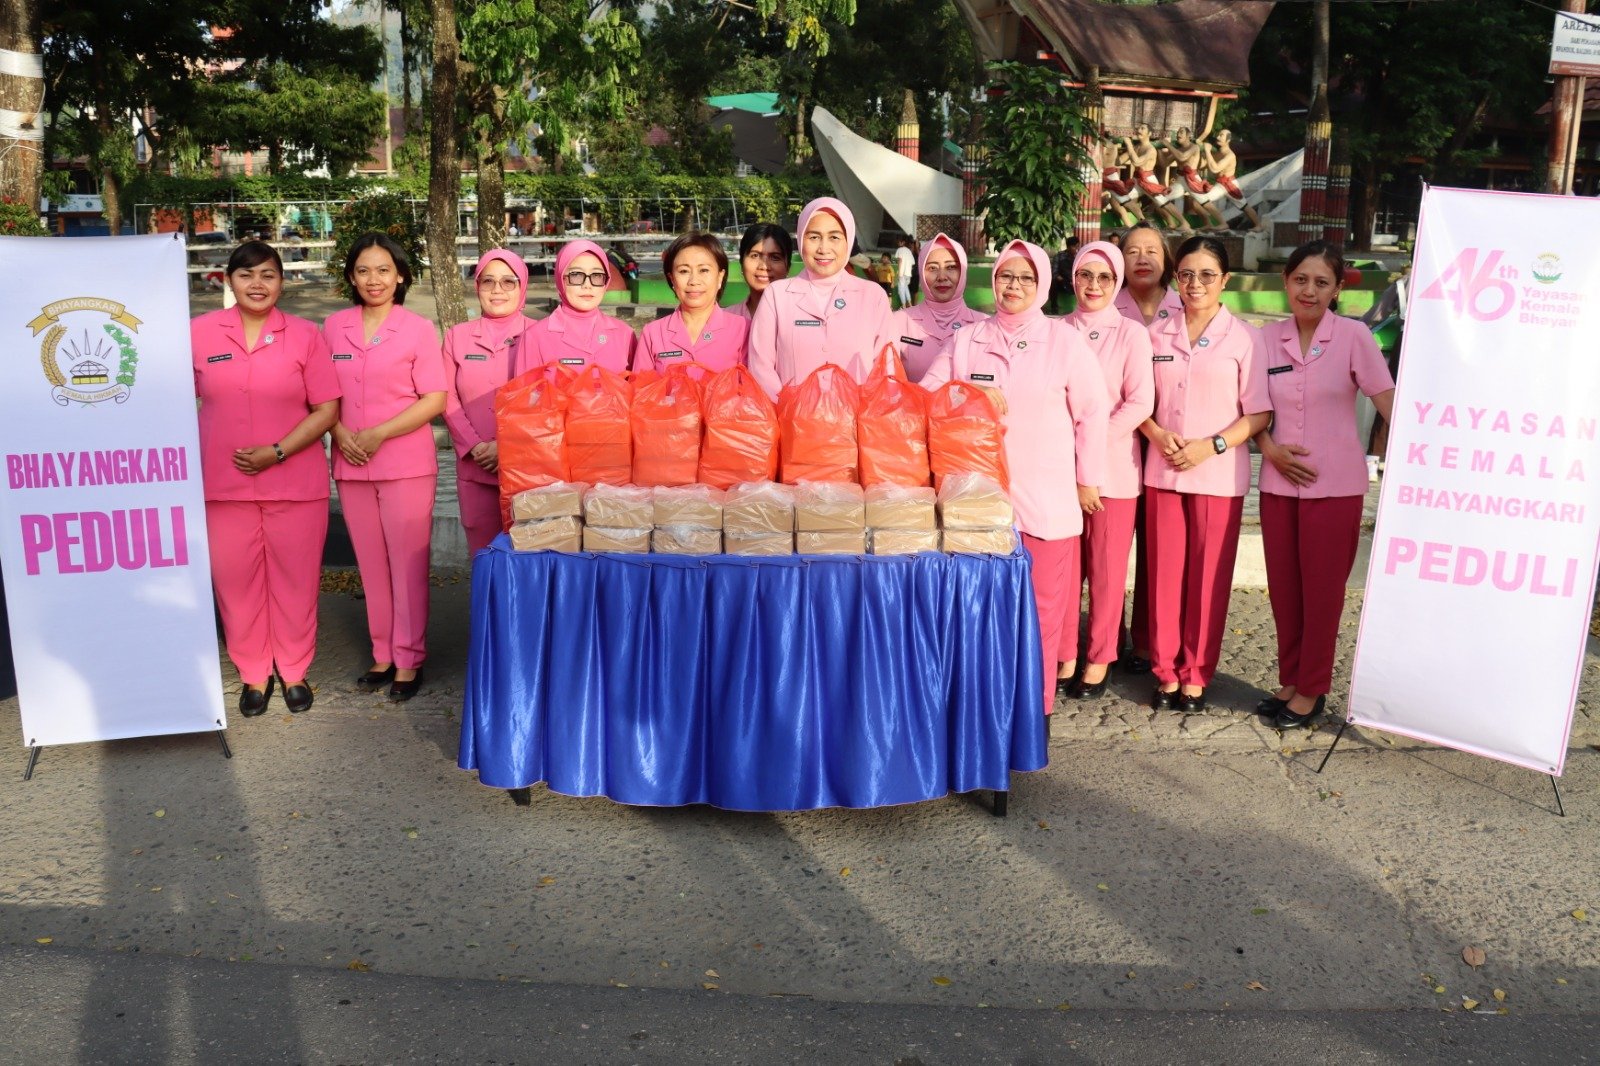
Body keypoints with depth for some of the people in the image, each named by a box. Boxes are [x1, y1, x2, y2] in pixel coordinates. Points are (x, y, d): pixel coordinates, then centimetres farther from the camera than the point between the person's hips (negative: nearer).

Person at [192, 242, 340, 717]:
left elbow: (327, 409, -3)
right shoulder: (199, 332, 2)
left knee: (295, 580, 7)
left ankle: (294, 672, 25)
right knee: (235, 581, 8)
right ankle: (254, 674, 25)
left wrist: (276, 453, -12)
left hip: (295, 481, -1)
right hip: (223, 483, 1)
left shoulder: (304, 335, 0)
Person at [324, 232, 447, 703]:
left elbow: (434, 400, -7)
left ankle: (408, 659, 11)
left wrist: (378, 434, -15)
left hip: (406, 464, -3)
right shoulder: (333, 327, 8)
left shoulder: (419, 328, -3)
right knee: (370, 564, 10)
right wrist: (340, 432, -8)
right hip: (351, 467, 4)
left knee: (407, 563, 0)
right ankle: (382, 653, 21)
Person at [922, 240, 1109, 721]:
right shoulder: (968, 339, 10)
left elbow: (1091, 413, 3)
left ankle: (1035, 704, 12)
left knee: (1042, 605, 1)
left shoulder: (1063, 339, 2)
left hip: (1047, 497, -2)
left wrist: (1088, 479, 4)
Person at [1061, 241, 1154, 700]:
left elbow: (1140, 403, -8)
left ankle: (1099, 659, 19)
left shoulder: (1131, 334, -2)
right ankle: (1063, 655, 19)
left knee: (1106, 570, 5)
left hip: (1112, 467, -2)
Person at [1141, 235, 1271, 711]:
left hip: (1218, 474, -2)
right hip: (1163, 472, 3)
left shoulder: (1244, 338, -2)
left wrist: (1211, 445, -15)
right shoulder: (1157, 335, 8)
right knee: (1165, 574, 5)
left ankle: (1196, 675, 15)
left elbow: (1259, 413, -3)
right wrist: (1158, 434, -8)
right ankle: (1166, 671, 17)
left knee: (1209, 578, 3)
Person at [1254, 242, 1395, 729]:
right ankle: (1289, 679, 26)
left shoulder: (1353, 336, -6)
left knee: (1321, 589, 4)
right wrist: (1271, 449, -6)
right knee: (1283, 588, 10)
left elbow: (1388, 402, -8)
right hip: (1278, 484, 4)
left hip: (1334, 485, -3)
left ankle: (1312, 689, 17)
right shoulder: (1268, 339, 4)